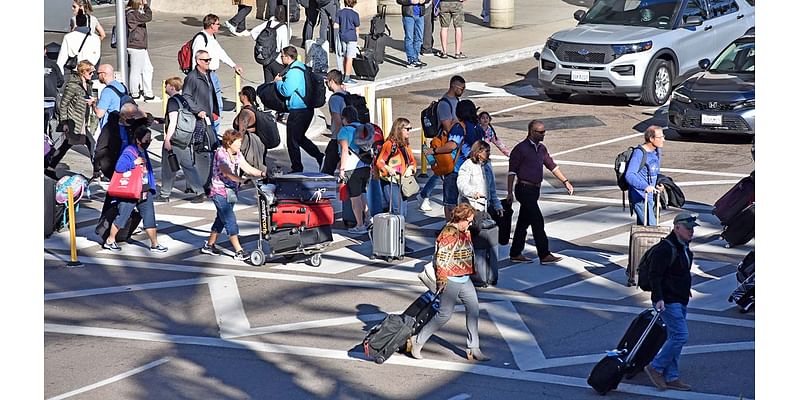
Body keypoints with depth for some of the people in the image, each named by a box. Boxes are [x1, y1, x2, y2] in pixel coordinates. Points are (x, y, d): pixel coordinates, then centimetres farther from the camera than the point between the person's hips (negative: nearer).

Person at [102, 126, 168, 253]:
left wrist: (151, 187, 19)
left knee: (149, 218, 6)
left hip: (144, 192, 8)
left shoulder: (144, 152, 12)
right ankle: (110, 241, 18)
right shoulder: (129, 152, -15)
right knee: (122, 217, 3)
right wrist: (134, 162, -26)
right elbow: (118, 168, -25)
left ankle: (154, 244, 11)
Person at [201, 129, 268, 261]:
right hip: (220, 192, -8)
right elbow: (227, 173, -30)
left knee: (221, 219, 16)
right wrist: (242, 180, -44)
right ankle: (239, 252, -12)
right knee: (230, 221, -11)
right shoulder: (220, 154, -18)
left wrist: (262, 174, -15)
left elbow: (247, 168, 2)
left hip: (232, 191, 8)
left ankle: (209, 245, 30)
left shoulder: (237, 154, 7)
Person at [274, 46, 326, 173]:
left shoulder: (293, 72, -20)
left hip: (298, 111, -10)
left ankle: (297, 169, 10)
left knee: (292, 141, 3)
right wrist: (281, 80, 11)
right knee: (300, 138, 23)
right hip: (308, 109, 10)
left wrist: (278, 81, -5)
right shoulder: (302, 67, 11)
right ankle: (320, 157, 16)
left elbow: (286, 91, -23)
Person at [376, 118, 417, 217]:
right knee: (398, 212, -16)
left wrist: (410, 169, -2)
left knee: (403, 213, 7)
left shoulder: (406, 145, 13)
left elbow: (412, 161, 19)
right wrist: (388, 169, -33)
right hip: (390, 183, -8)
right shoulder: (390, 144, -11)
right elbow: (379, 162, -15)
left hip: (402, 182, 8)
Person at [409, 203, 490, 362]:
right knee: (444, 315, -2)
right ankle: (418, 341, 12)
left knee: (473, 311, 4)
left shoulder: (465, 233, 11)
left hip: (465, 280, 9)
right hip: (450, 281, -9)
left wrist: (470, 272, 23)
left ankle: (473, 349, 11)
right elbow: (441, 259, -21)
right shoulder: (448, 234, -19)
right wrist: (442, 281, -20)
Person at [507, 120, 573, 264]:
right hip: (524, 189, -8)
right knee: (538, 221, -10)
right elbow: (512, 171, -9)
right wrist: (510, 193, -13)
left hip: (534, 190, 8)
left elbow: (552, 165, 21)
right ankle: (544, 255, -8)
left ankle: (515, 254, 16)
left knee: (523, 222, 11)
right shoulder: (521, 148, -10)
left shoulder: (541, 148, 13)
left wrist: (565, 181, 15)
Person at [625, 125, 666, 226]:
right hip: (640, 198, -9)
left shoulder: (657, 151, 10)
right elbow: (629, 175, -28)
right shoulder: (639, 153, -18)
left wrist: (659, 184, 5)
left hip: (651, 196, 9)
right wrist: (645, 186, -42)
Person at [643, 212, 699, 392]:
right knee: (680, 335, -14)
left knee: (675, 338, 11)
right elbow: (655, 275, -21)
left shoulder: (684, 247, 13)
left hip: (680, 301, 10)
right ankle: (655, 367, -3)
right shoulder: (665, 248, -18)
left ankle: (671, 378, 16)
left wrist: (686, 290, 28)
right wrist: (658, 298, -26)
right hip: (668, 301, -10)